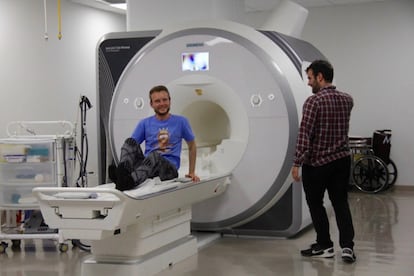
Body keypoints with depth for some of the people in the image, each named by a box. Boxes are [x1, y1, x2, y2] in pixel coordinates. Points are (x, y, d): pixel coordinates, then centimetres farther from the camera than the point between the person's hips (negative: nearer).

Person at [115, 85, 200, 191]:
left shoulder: (181, 121, 13)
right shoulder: (145, 123, 16)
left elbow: (192, 146, 22)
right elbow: (131, 146, 9)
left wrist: (192, 173, 17)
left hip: (169, 168, -2)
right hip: (147, 164, 2)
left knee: (155, 156, -38)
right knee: (130, 141, -25)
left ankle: (131, 180, -66)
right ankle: (122, 173, -54)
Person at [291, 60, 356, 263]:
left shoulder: (314, 101, -16)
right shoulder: (347, 100, 3)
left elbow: (304, 135, -19)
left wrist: (296, 163, -15)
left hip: (316, 163, -5)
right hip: (342, 160, 5)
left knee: (315, 204, 11)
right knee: (340, 202, 11)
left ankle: (325, 246, 17)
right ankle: (347, 246, 0)